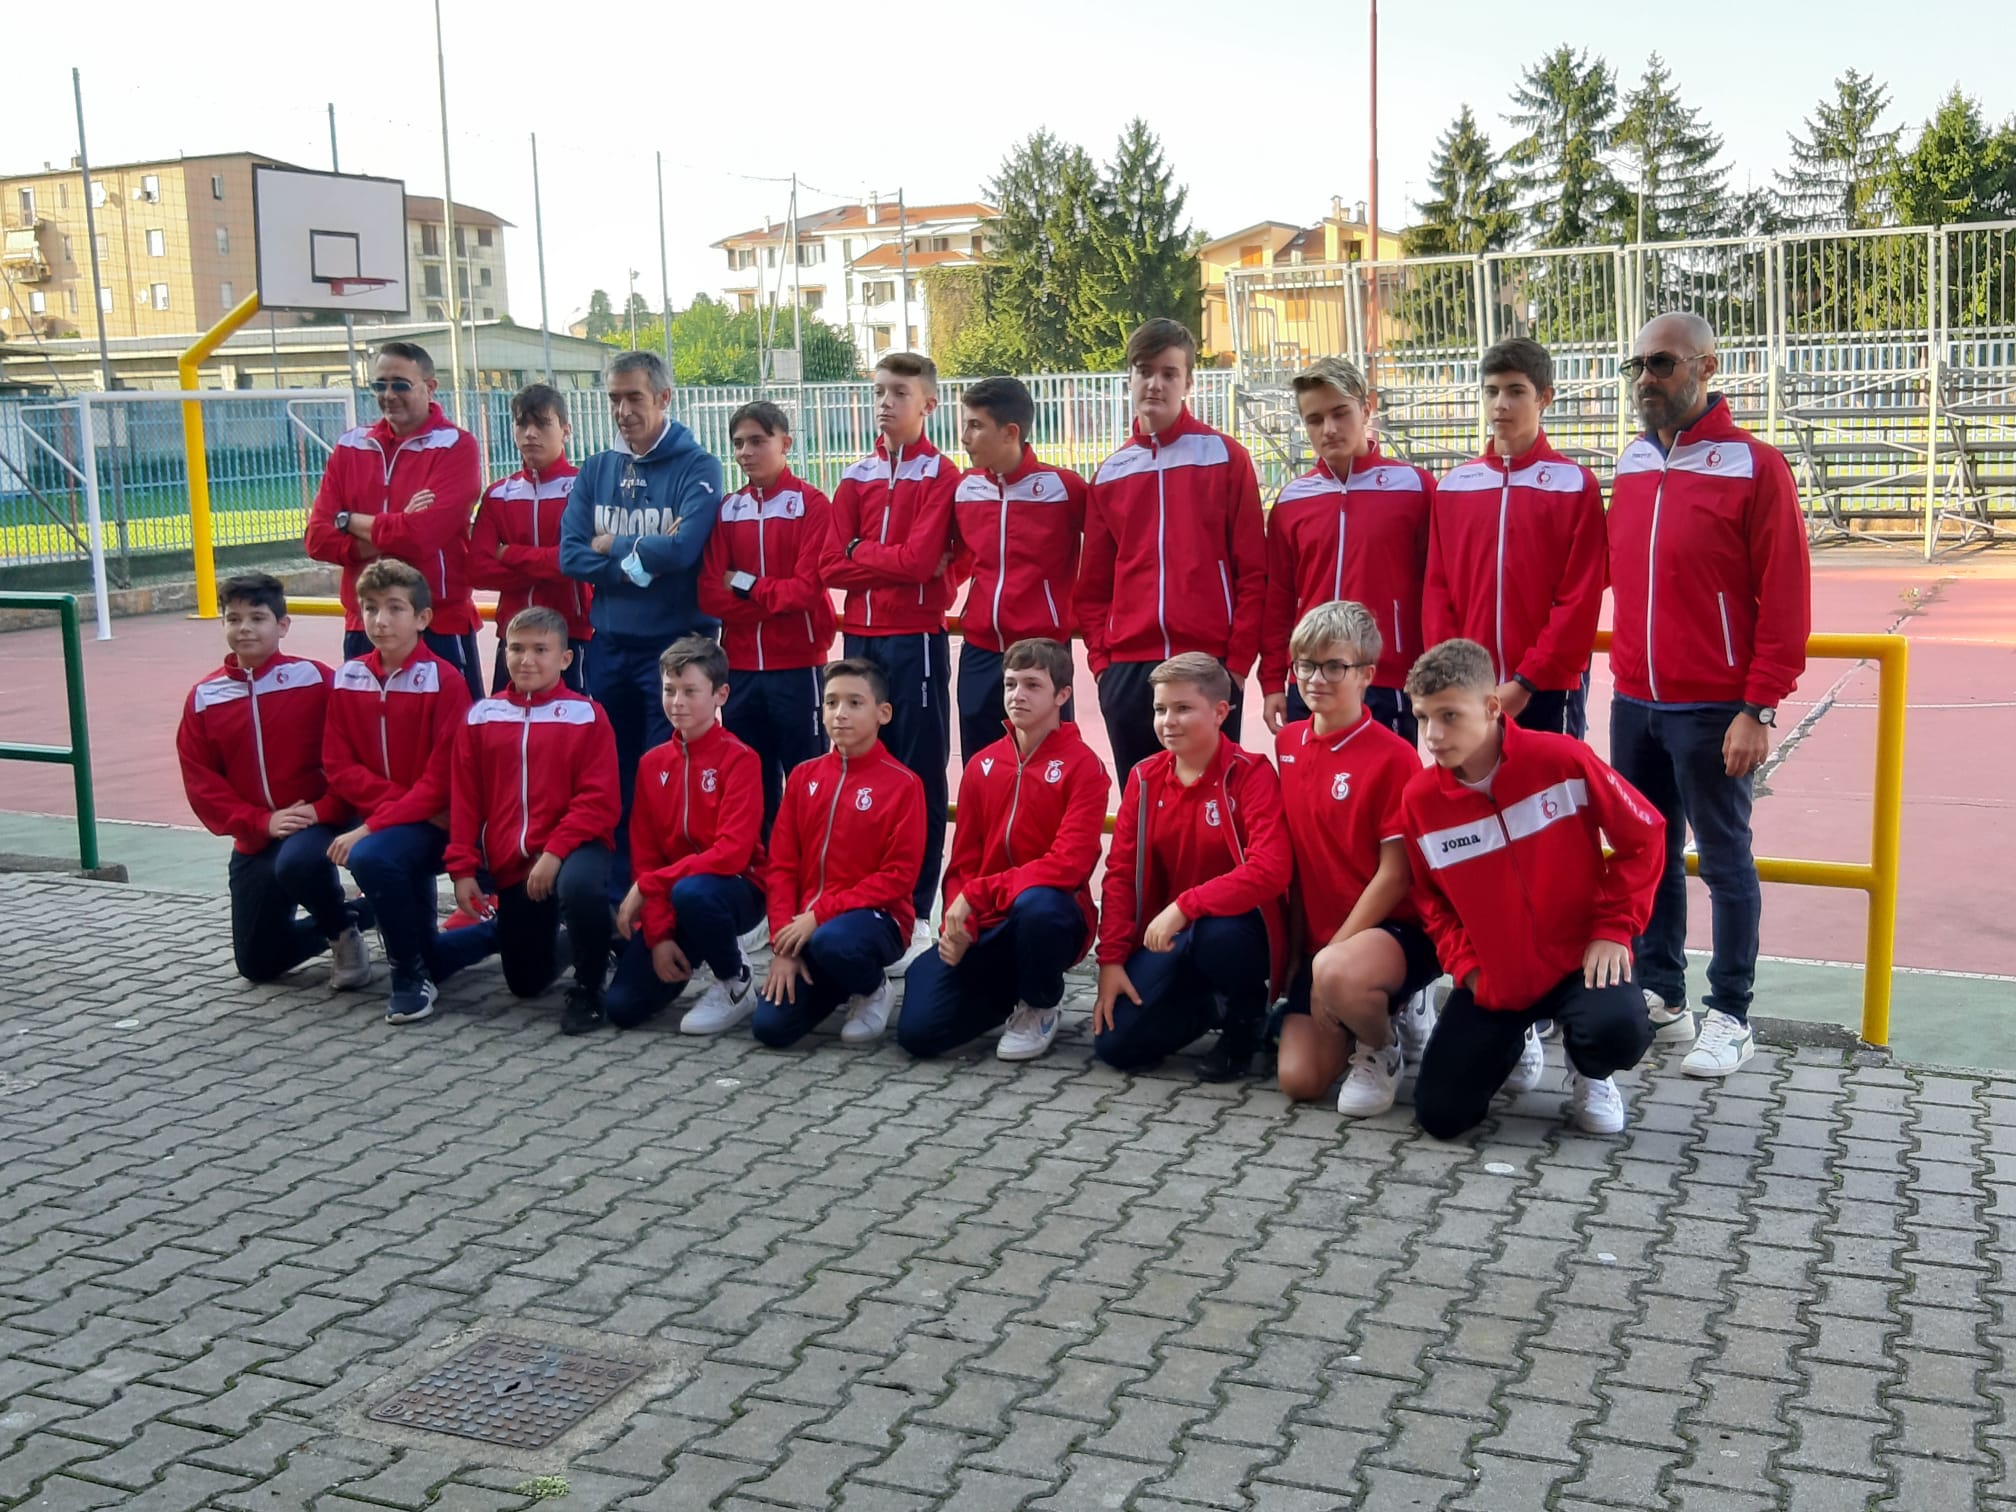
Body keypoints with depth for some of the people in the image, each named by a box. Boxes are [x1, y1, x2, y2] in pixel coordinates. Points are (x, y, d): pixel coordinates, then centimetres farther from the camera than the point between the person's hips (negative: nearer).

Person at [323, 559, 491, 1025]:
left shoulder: (444, 682, -13)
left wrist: (372, 827, -21)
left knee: (371, 856, -33)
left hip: (431, 822, -6)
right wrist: (398, 800, -15)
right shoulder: (347, 679, 2)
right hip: (373, 817, 6)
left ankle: (413, 976, -13)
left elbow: (442, 779, -15)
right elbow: (339, 766, 0)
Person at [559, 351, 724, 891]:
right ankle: (617, 893, 22)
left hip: (675, 645, -5)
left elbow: (682, 547, -21)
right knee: (612, 780, 12)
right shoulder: (595, 471, 9)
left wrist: (612, 546, -6)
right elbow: (571, 556, -2)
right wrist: (643, 557, -14)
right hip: (609, 646, 5)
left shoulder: (696, 468, -6)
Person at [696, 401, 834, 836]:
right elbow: (711, 594, -1)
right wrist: (777, 600, -10)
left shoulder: (812, 504, -4)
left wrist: (745, 584, -5)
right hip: (740, 666, 4)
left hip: (797, 665, -4)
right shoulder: (727, 509, 9)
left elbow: (808, 588, -13)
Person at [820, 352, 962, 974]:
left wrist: (861, 556, -1)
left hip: (917, 639, -5)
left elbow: (921, 559, -14)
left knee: (920, 776, -1)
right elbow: (832, 567, 4)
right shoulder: (857, 478, 13)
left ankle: (916, 913, 4)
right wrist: (893, 563, -8)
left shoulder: (940, 475, -2)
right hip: (861, 637, 5)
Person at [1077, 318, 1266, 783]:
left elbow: (1252, 572, -1)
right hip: (1127, 672, 4)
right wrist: (1100, 661, 3)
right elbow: (1093, 585, 14)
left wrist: (1238, 661, -7)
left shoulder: (1225, 457, 2)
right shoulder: (1111, 473, 12)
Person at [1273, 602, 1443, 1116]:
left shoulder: (1393, 756, -14)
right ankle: (1389, 1009, 23)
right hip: (1319, 938, 7)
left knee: (1337, 975, -41)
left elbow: (1395, 873, -14)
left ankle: (1383, 1045, -4)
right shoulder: (1287, 743, 7)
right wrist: (1300, 945, 8)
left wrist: (1334, 951, -16)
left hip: (1396, 930, -6)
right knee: (1300, 1080, -7)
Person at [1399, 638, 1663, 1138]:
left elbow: (1643, 836, -6)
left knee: (1620, 1031, -35)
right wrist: (1464, 962, -4)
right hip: (1492, 980, 3)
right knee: (1439, 1114, -5)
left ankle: (1587, 1070, 6)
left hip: (1578, 957, -3)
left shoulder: (1562, 760, -17)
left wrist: (1614, 928, -10)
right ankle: (1514, 1043, 29)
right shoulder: (1419, 799, -8)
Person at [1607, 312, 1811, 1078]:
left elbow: (1785, 601, -10)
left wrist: (1758, 708, -14)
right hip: (1635, 701, 6)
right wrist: (1625, 679, 7)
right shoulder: (1630, 467, 9)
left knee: (1725, 859, 4)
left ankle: (1730, 1017, 14)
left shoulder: (1754, 466, -8)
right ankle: (1660, 995, 26)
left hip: (1712, 711, -6)